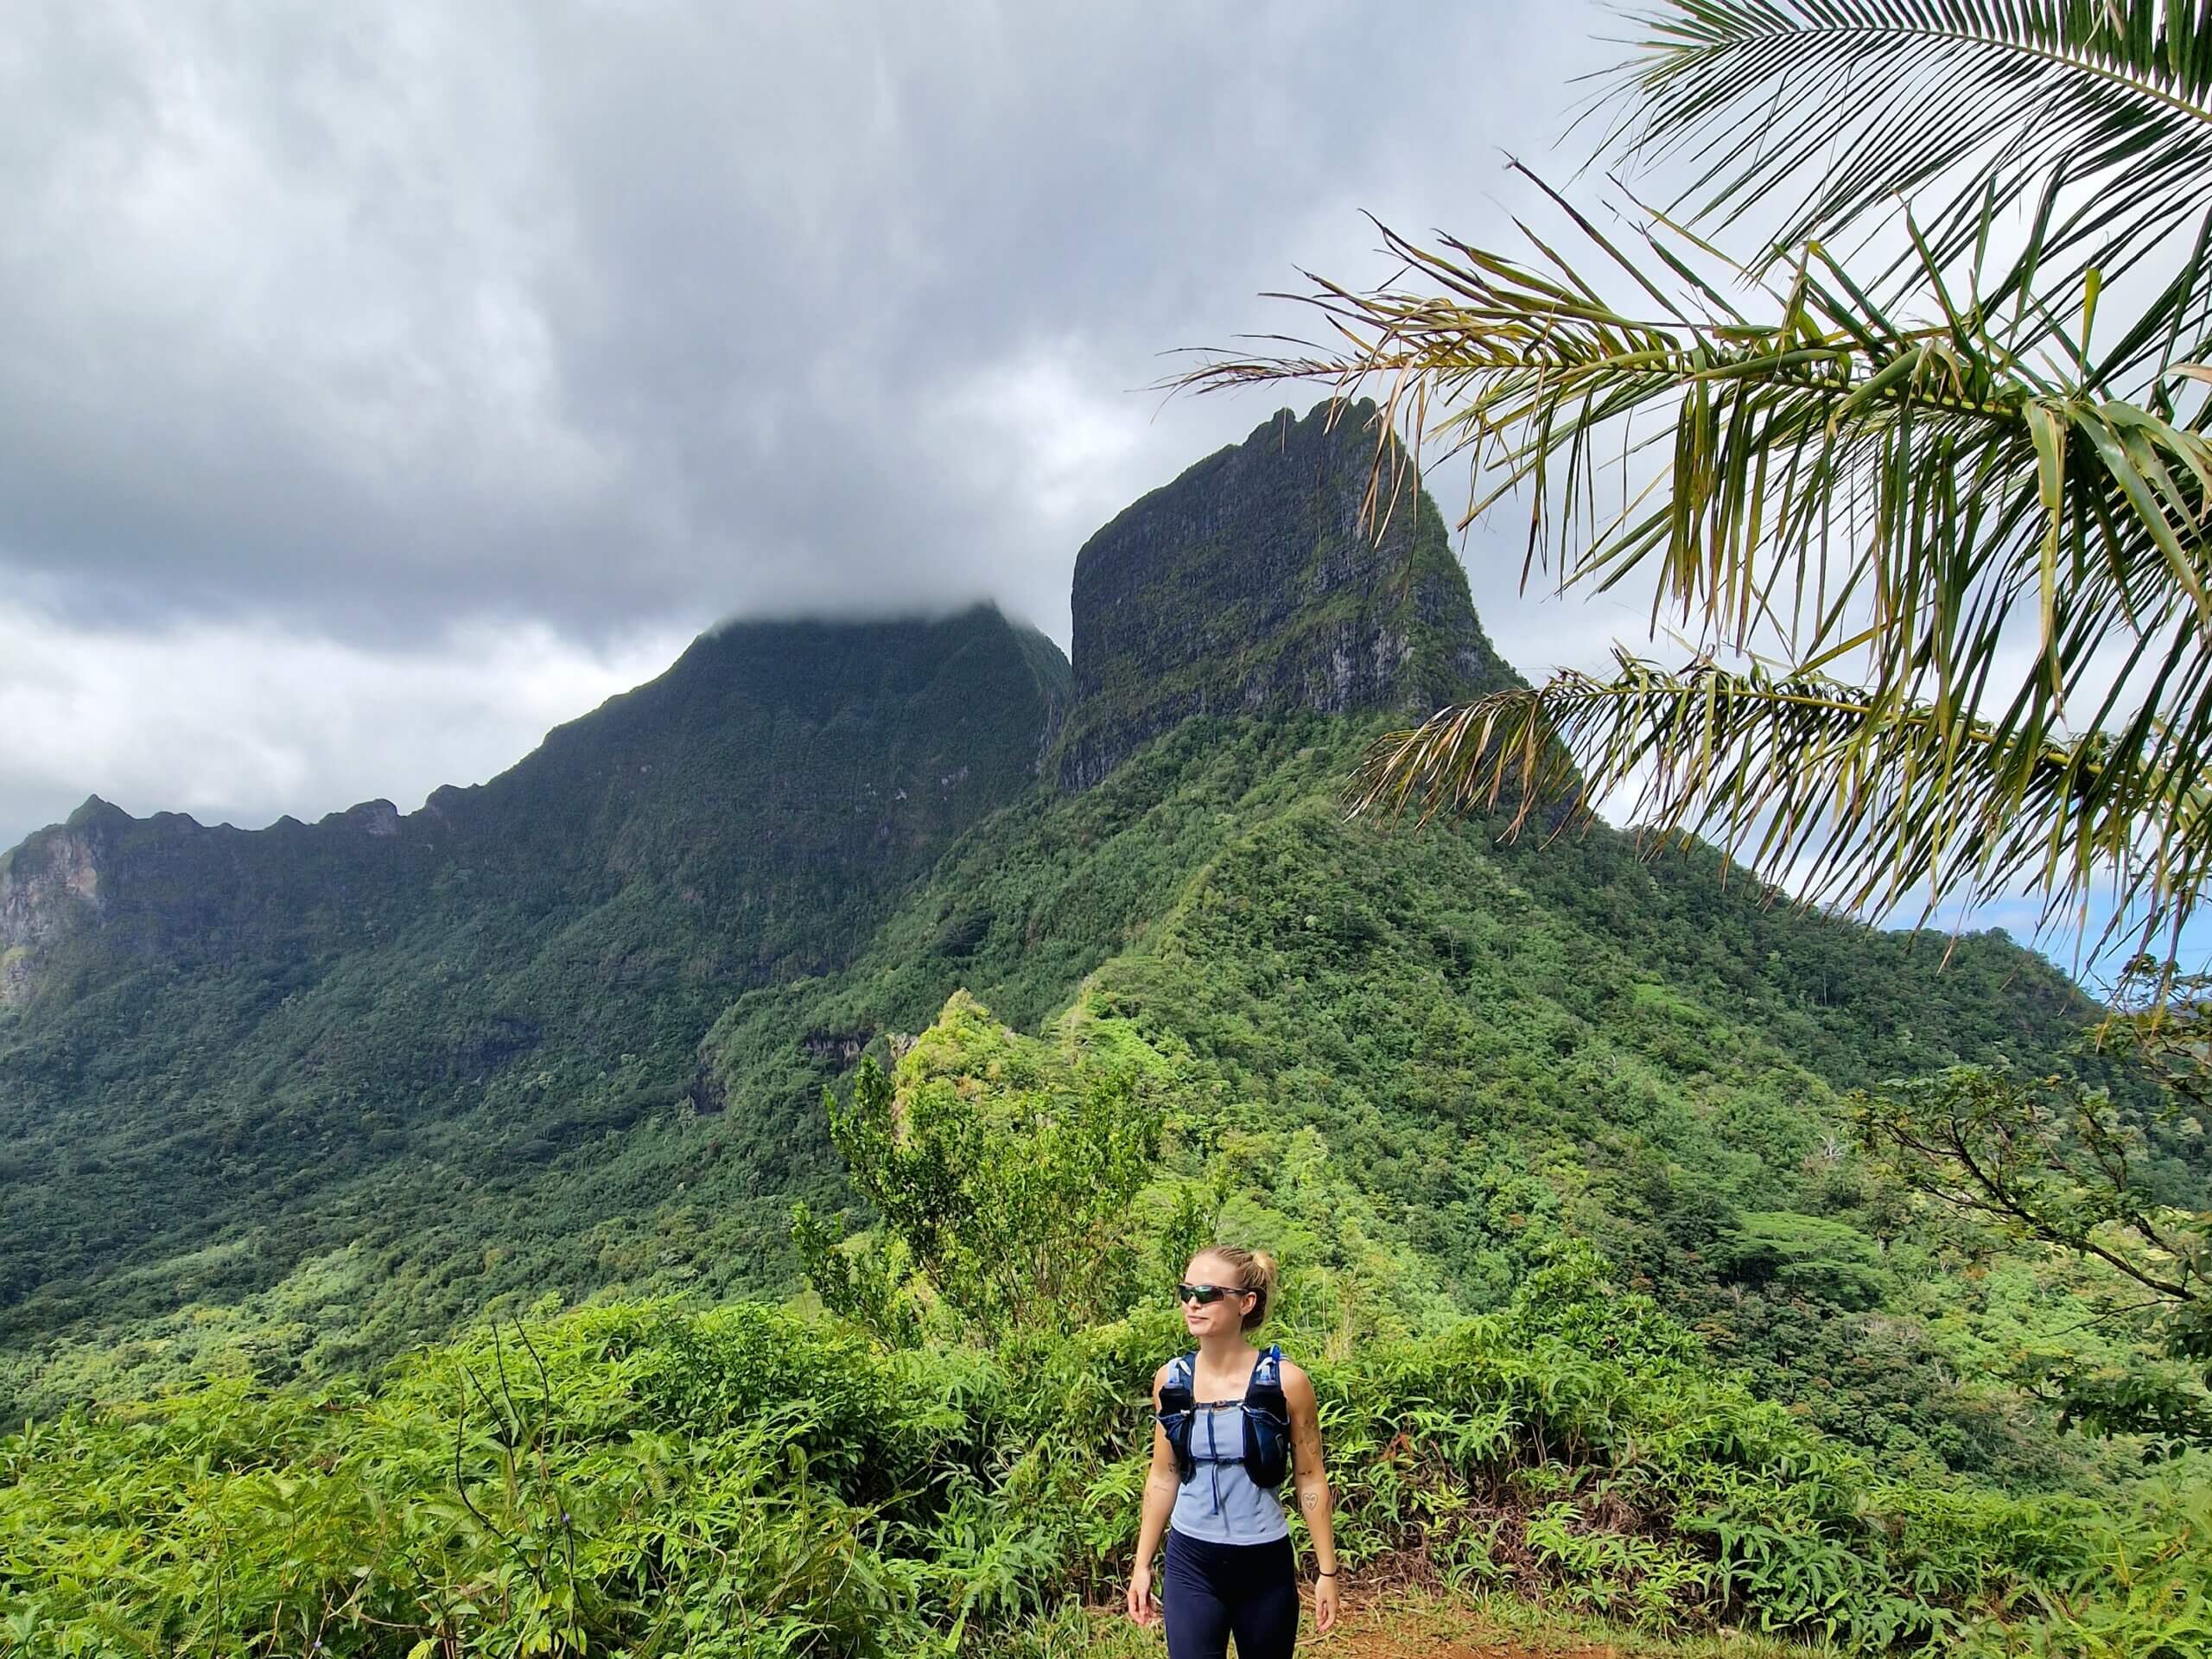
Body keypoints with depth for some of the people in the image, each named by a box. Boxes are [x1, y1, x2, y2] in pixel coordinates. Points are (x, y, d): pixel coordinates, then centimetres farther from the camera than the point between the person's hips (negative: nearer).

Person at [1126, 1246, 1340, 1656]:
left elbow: (1309, 1480, -4)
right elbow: (1163, 1477, 6)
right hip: (1190, 1565, 1)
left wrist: (1326, 1570, -1)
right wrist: (1142, 1564, 8)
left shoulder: (1286, 1381, -13)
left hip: (1266, 1565, -1)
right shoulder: (1170, 1380, -4)